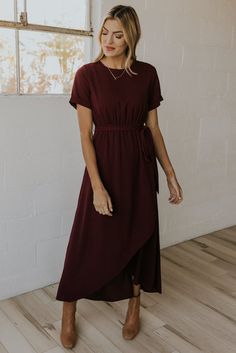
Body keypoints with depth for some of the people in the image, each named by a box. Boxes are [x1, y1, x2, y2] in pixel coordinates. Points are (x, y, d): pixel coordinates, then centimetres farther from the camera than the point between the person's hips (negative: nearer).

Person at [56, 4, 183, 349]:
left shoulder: (147, 74, 1)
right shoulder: (87, 74, -6)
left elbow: (153, 128, 6)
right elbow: (86, 135, -9)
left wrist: (170, 174, 4)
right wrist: (97, 186, -16)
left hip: (140, 163, 3)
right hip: (104, 162, -2)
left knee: (139, 235, 10)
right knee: (90, 240, 4)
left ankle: (134, 307, 33)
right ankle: (68, 315, 25)